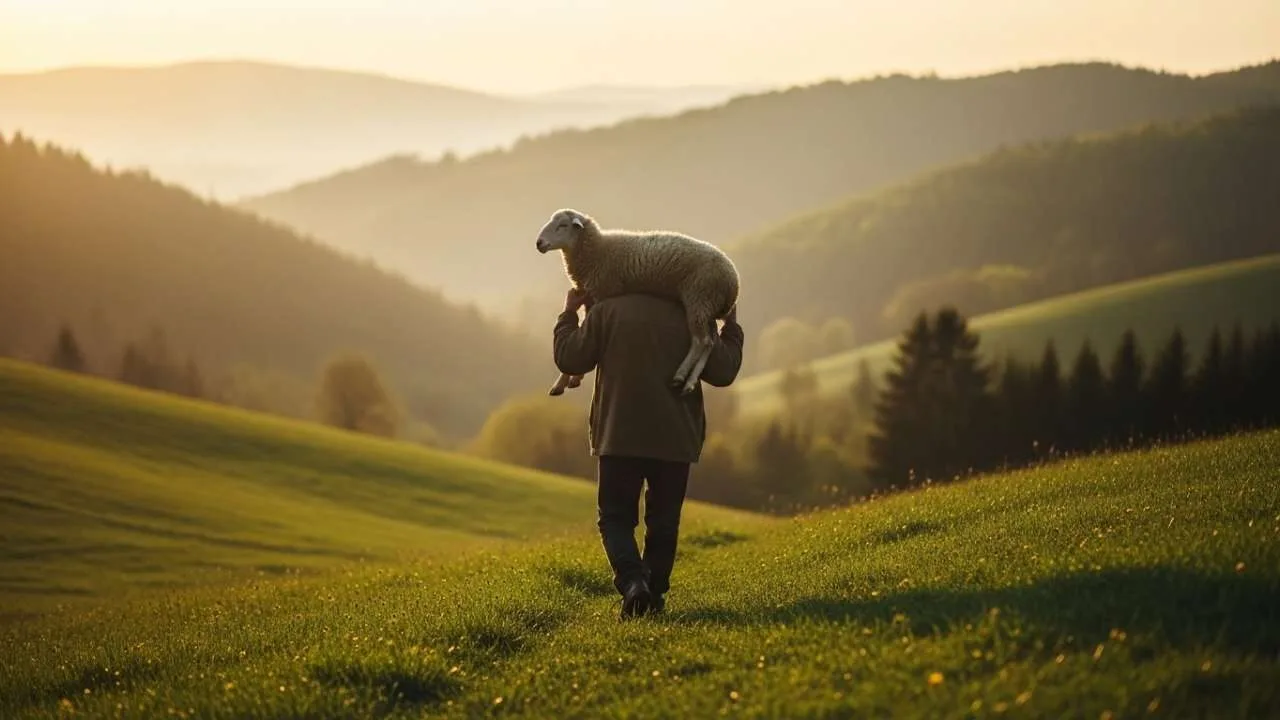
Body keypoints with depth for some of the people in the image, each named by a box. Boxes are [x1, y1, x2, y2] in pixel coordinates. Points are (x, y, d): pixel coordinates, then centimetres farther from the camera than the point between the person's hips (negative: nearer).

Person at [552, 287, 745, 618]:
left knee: (615, 517, 5)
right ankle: (655, 591, 14)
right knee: (663, 521, 15)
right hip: (674, 440, 1)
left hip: (619, 438, -1)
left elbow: (569, 359, -1)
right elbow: (722, 372, 1)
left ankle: (632, 581, -19)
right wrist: (731, 328, 15)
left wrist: (569, 314, 13)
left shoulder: (605, 312, -3)